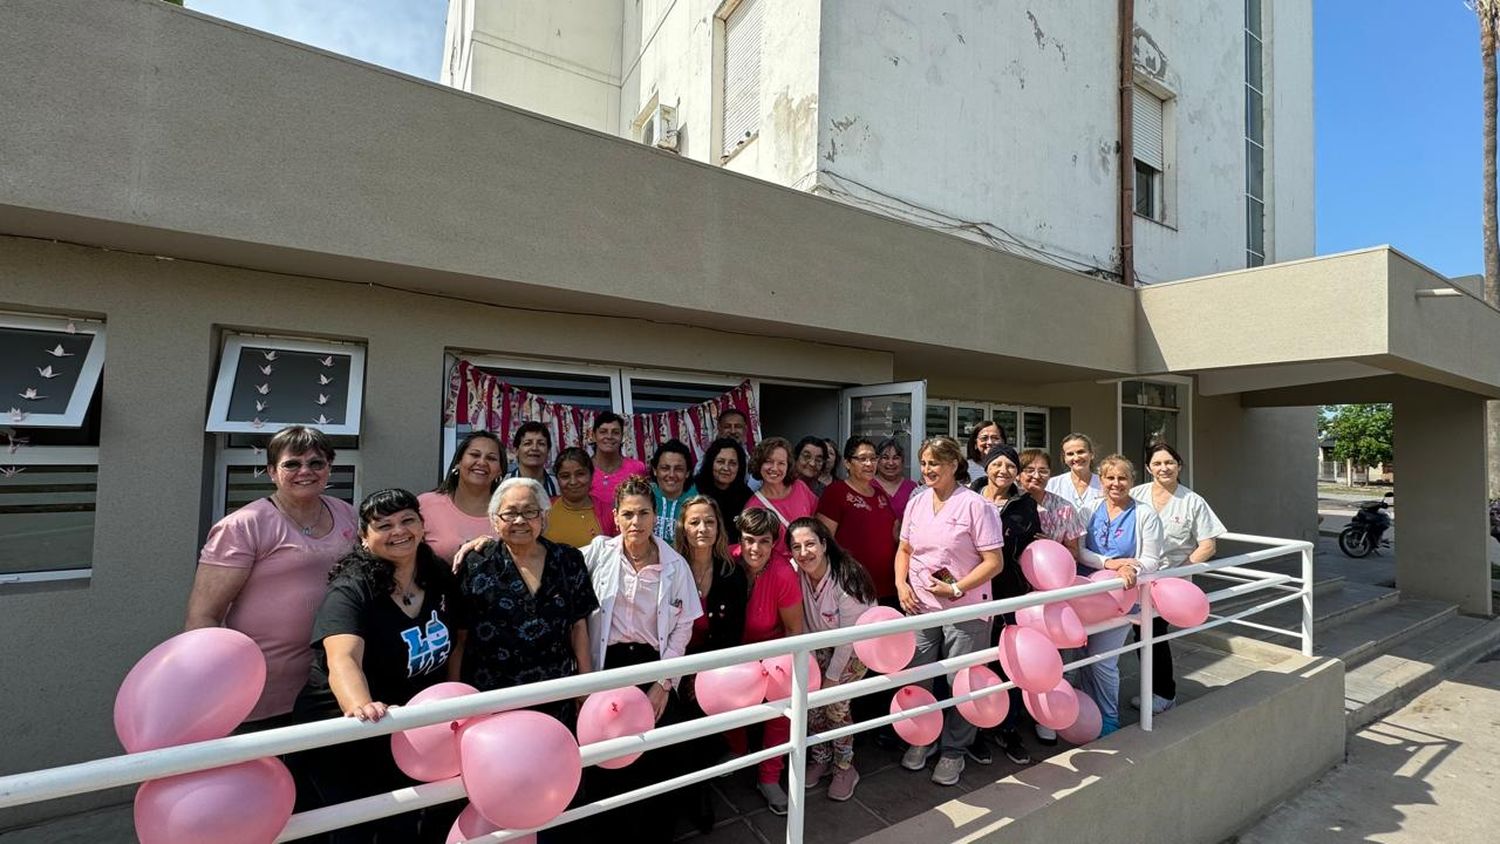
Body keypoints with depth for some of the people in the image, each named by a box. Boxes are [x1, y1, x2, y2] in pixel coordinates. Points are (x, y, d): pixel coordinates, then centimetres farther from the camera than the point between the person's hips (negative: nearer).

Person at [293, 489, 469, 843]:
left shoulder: (440, 578, -7)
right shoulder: (351, 590, -23)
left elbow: (458, 636, 7)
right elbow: (343, 659, -40)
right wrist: (361, 706, -59)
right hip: (344, 732, -5)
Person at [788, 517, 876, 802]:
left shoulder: (846, 578, -33)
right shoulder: (795, 573, -20)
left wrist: (832, 676, -18)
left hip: (856, 647, -4)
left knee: (835, 705, -10)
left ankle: (845, 769, 15)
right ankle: (820, 759, 22)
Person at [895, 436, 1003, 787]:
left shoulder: (975, 505, -11)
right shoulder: (916, 502, 5)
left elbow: (994, 561, -12)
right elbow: (904, 550, 15)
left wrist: (956, 589, -19)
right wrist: (901, 584, -1)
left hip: (965, 610, -4)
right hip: (920, 606, 5)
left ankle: (953, 751, 29)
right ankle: (922, 740, 34)